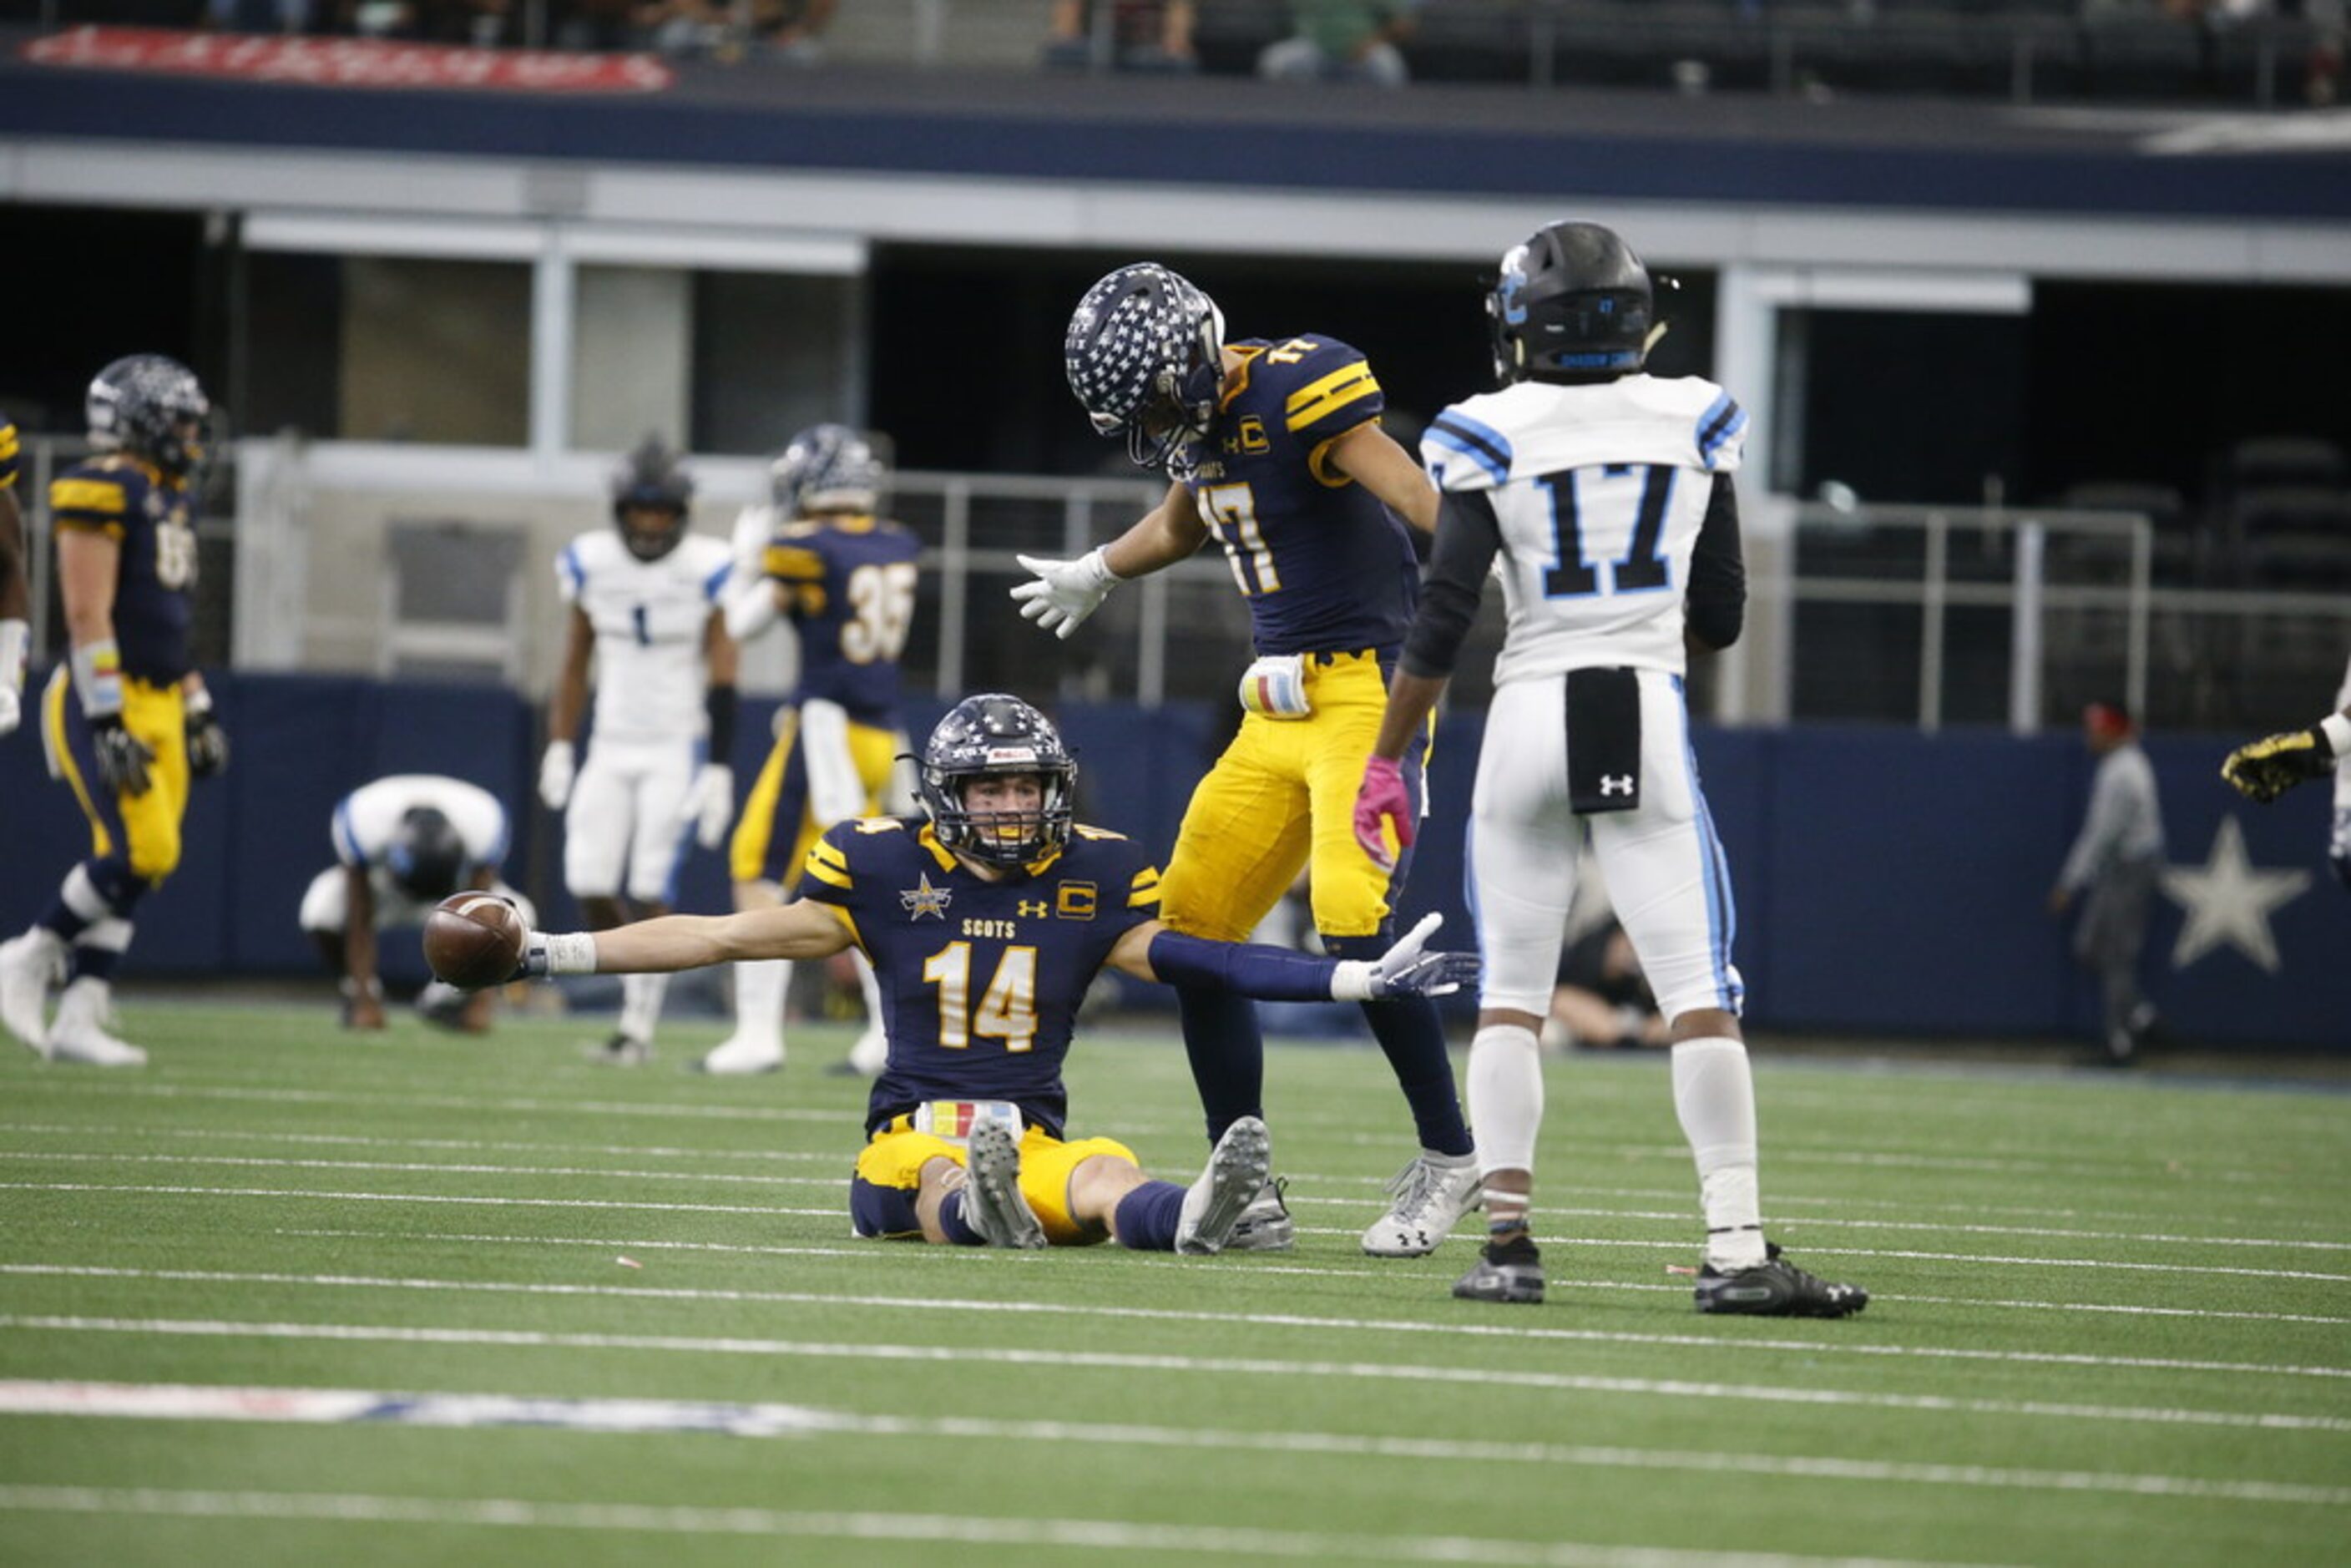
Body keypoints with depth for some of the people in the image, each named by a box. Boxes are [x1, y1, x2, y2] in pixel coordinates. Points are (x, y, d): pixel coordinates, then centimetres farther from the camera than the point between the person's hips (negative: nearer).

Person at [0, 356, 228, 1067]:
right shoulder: (104, 492, -12)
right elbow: (87, 614, -17)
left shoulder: (170, 496, 17)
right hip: (106, 700, -9)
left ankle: (78, 1019, 6)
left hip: (157, 703, 9)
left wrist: (197, 712, 21)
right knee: (139, 852, -16)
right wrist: (108, 722, -21)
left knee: (129, 862, 4)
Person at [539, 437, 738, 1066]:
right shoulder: (591, 564, 1)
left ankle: (639, 1026, -1)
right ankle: (641, 981, 22)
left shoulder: (706, 571, -11)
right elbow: (577, 661, 11)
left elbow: (721, 680, -9)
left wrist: (719, 771, -12)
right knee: (589, 884, -3)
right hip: (612, 747, 4)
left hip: (677, 751, -4)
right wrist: (559, 746, 8)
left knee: (651, 890, -8)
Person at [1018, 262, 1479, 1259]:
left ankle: (1449, 1158, -5)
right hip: (1278, 708, 9)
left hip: (1366, 687, -9)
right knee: (1195, 928, 5)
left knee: (1354, 920, -22)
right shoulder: (1199, 414, 10)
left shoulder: (1301, 389, -16)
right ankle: (1246, 1197, 13)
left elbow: (1419, 502, -29)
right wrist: (1097, 574, 51)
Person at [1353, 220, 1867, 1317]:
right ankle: (1735, 1248, -14)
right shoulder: (1693, 424, 5)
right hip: (1648, 722, 0)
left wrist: (1386, 763, 0)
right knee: (1699, 993, -4)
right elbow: (1720, 619, 10)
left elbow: (1442, 619, -6)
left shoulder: (1495, 434, -1)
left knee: (1510, 992, 10)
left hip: (1529, 722, 0)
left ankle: (1508, 1238, 2)